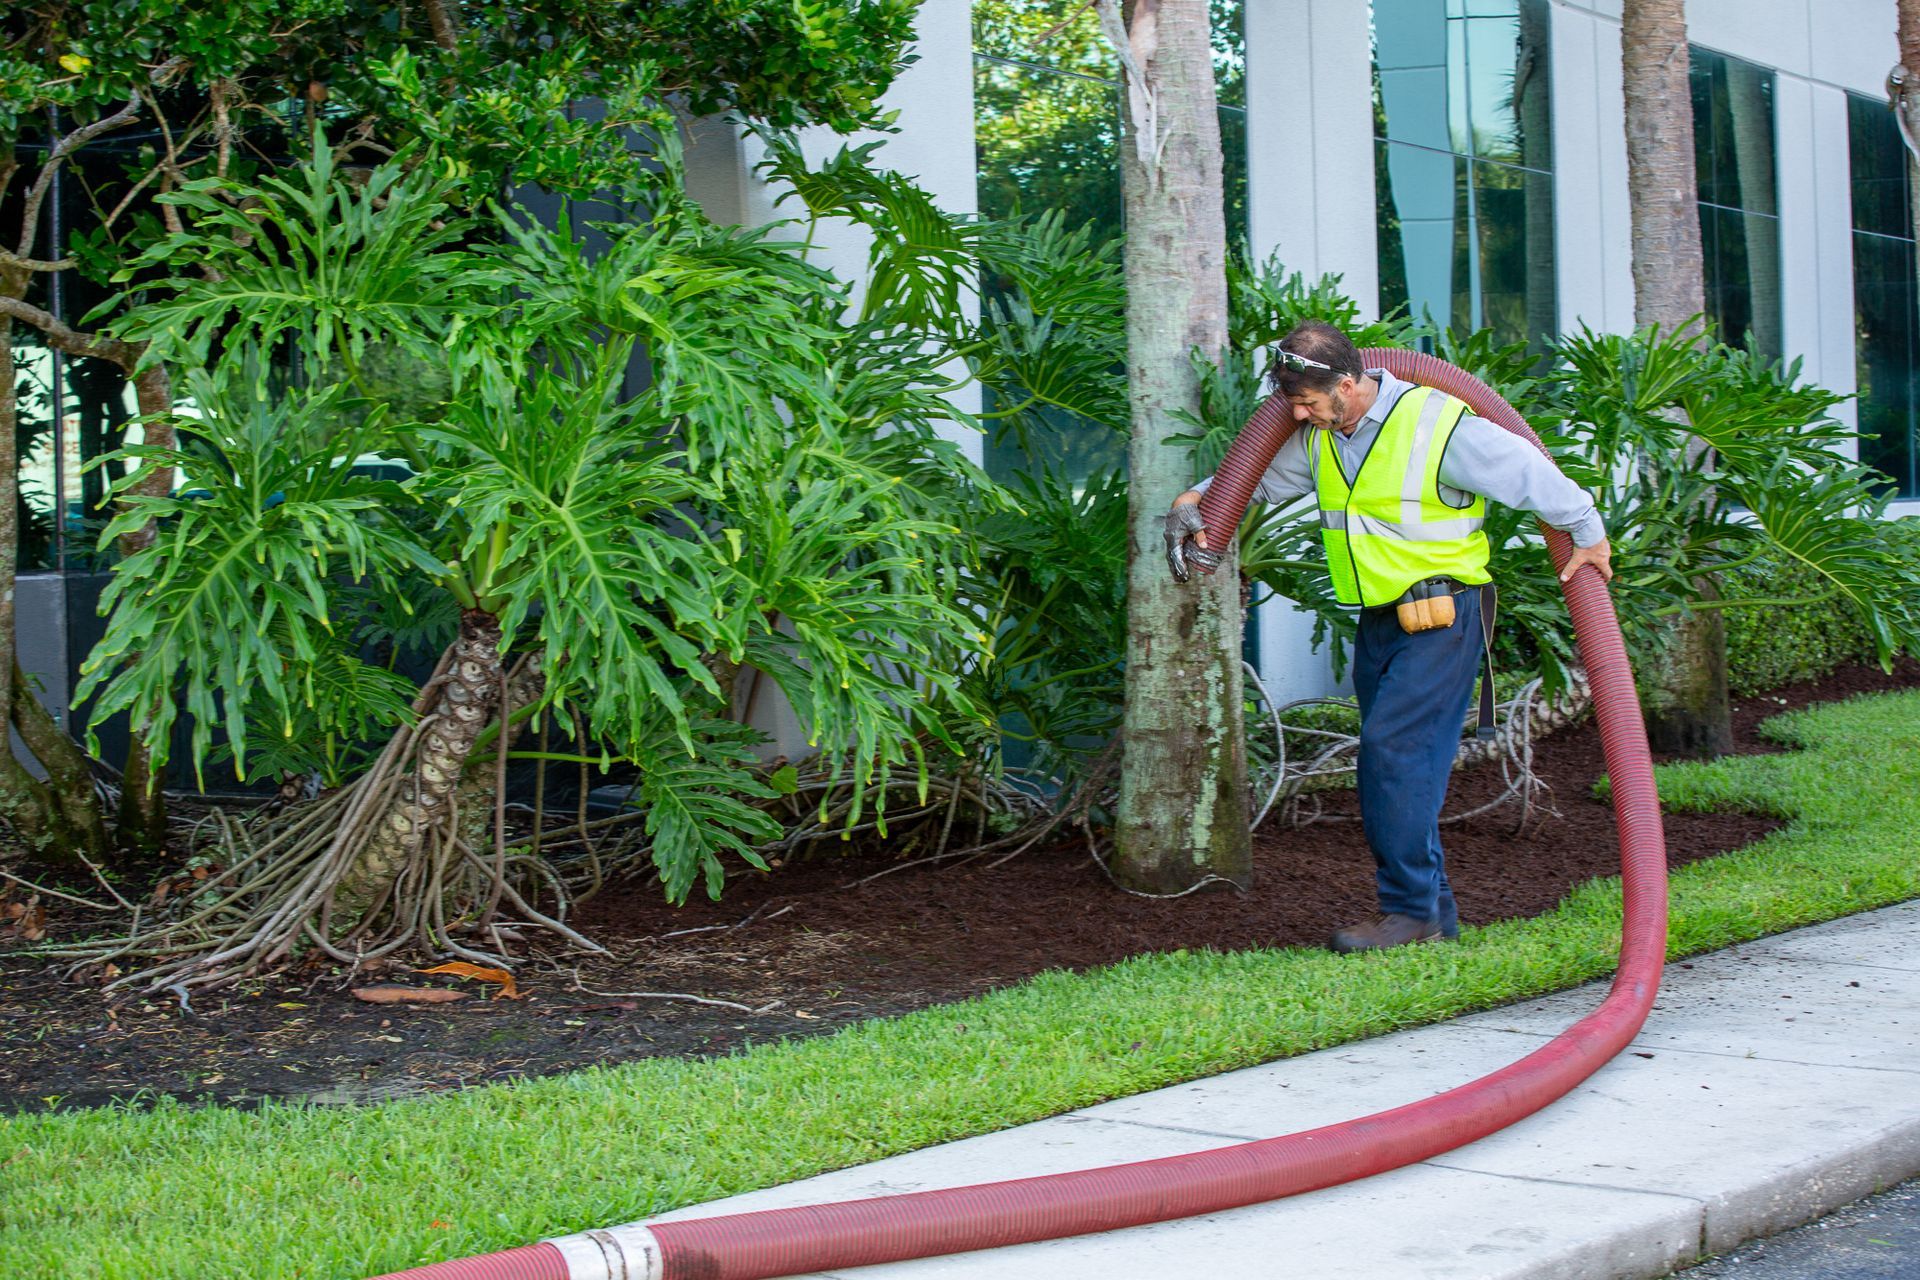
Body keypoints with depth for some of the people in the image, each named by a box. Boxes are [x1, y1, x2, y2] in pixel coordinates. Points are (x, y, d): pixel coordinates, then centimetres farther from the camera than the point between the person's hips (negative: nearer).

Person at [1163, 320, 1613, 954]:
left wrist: (1588, 535, -3)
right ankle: (1435, 909, 15)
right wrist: (1196, 498, 8)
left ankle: (1409, 908, -11)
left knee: (1392, 746, -17)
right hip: (1379, 621, 8)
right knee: (1401, 762, 7)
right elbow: (1260, 475, 23)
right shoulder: (1318, 439, 7)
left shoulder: (1439, 425, -15)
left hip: (1442, 618, -8)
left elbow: (1531, 473, -9)